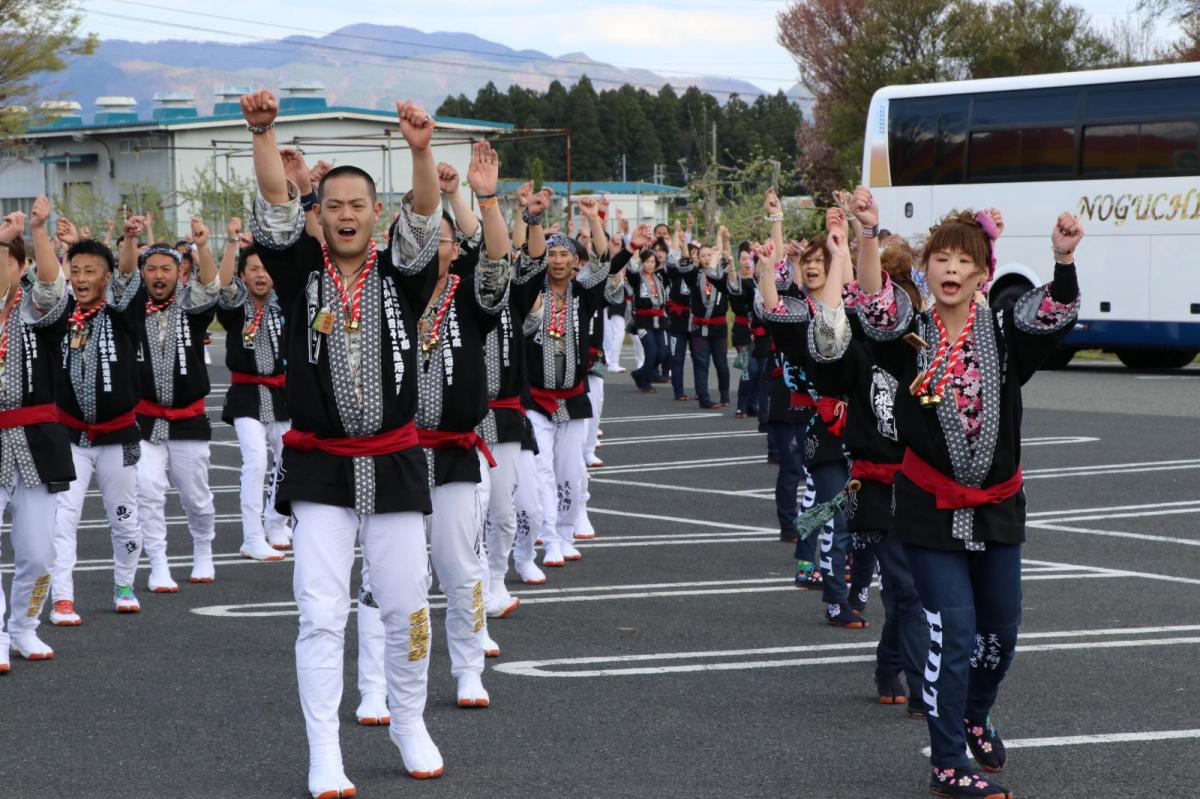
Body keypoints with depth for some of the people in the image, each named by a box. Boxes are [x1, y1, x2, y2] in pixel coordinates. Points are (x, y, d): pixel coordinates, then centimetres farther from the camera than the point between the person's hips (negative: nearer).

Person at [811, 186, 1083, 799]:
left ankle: (974, 715, 44)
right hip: (931, 509, -3)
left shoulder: (1003, 332, -1)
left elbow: (1056, 315, -20)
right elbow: (875, 308, -27)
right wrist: (869, 235, -43)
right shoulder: (909, 334, -5)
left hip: (997, 506, 3)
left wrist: (1063, 260, -40)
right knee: (953, 631, -5)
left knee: (1001, 628, 16)